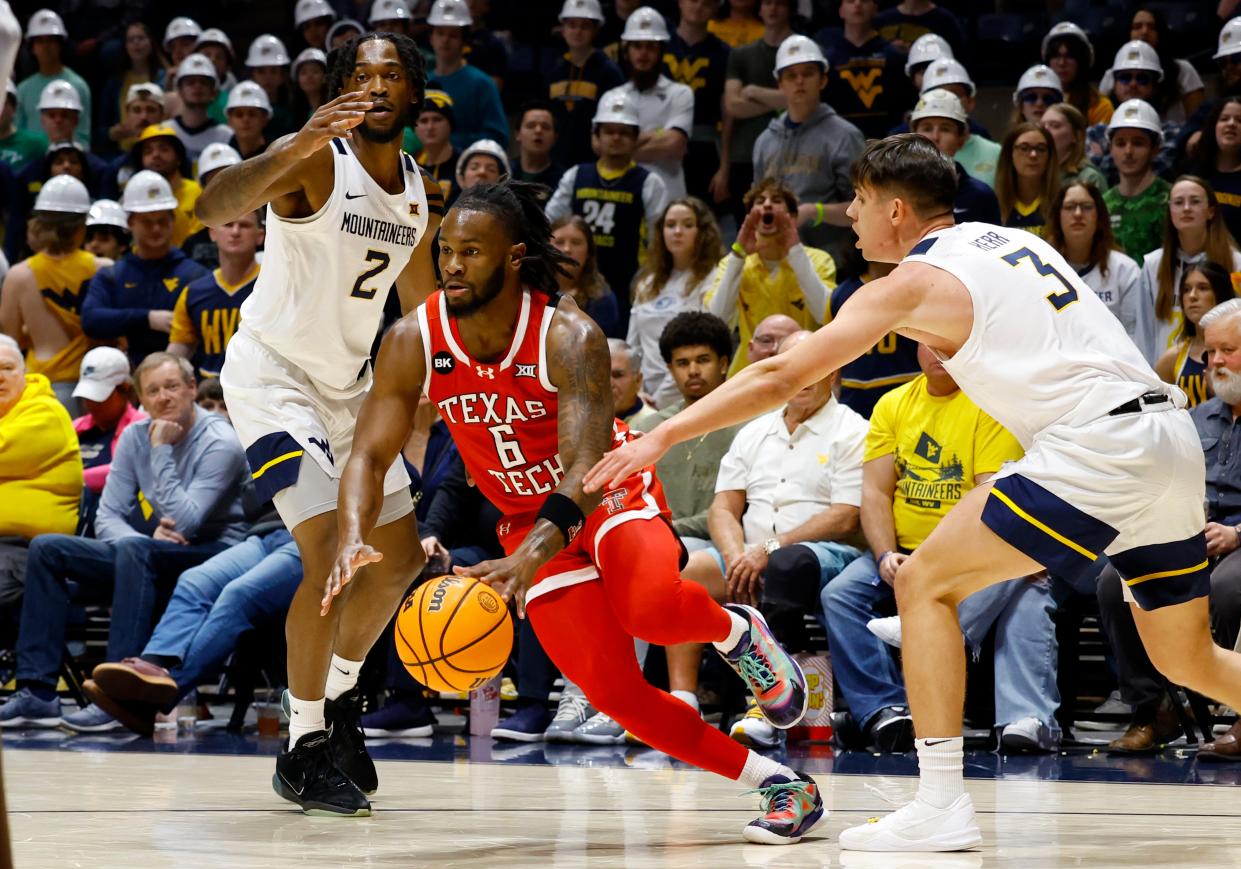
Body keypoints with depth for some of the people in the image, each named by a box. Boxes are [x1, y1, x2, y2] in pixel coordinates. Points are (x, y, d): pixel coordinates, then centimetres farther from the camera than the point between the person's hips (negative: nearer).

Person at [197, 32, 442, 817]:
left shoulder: (423, 192, 3)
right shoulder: (315, 161, -20)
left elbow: (422, 309, 18)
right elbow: (214, 208, -41)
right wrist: (296, 147, -56)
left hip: (349, 383, 8)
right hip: (274, 375, -8)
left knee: (401, 557, 13)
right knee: (332, 554, -19)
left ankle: (340, 700, 35)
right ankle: (303, 751, -6)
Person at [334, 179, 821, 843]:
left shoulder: (569, 338, -26)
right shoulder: (413, 344, -14)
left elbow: (586, 465, -36)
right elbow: (369, 456, -14)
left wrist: (531, 555, -53)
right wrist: (353, 538, -36)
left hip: (608, 492, -4)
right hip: (524, 515, 4)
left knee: (650, 608, -37)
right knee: (612, 693, -12)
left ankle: (736, 632, 0)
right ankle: (777, 783, 1)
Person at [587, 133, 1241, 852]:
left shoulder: (914, 282, 0)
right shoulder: (1012, 239, 21)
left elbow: (782, 376, -3)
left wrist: (661, 438, -1)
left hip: (1099, 441, -8)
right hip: (1172, 431, 8)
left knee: (926, 581, -1)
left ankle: (943, 805, -8)